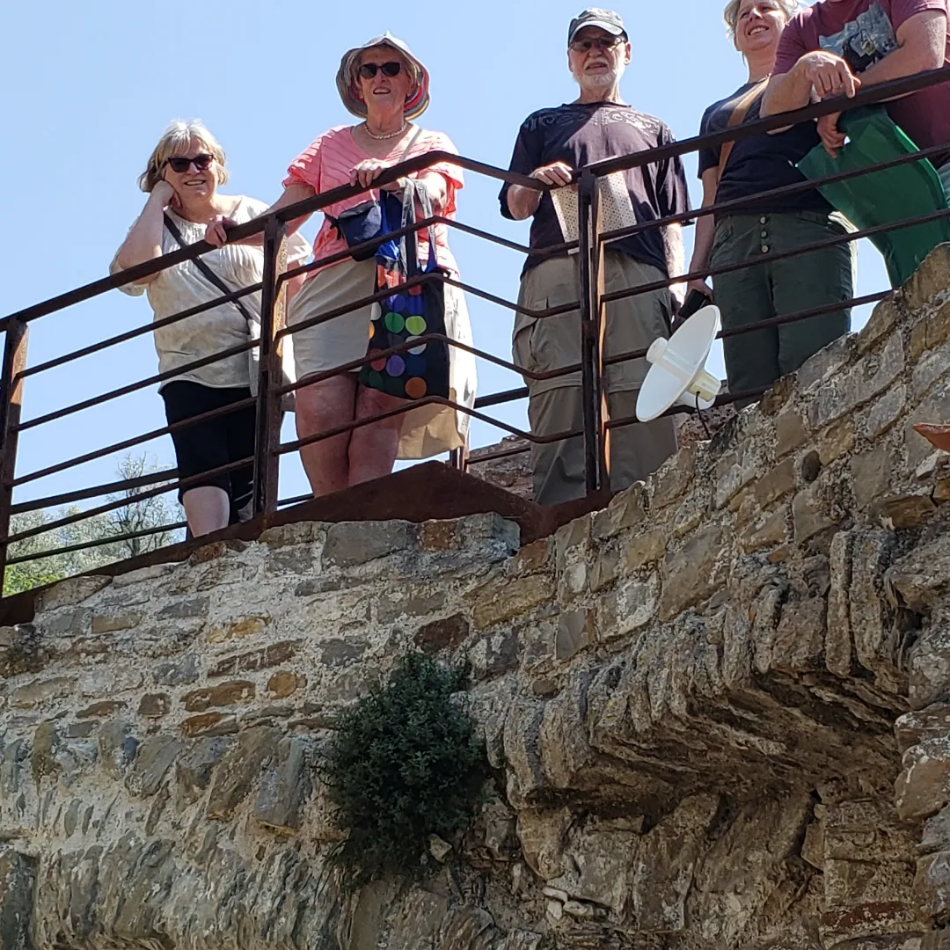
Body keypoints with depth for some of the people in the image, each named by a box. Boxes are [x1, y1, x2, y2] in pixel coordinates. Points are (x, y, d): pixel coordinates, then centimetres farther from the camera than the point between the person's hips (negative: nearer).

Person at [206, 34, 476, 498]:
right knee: (320, 407, -19)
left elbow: (431, 197, -2)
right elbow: (279, 220, 17)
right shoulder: (331, 145, 27)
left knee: (381, 403, -21)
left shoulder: (433, 144, 23)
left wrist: (390, 178, -23)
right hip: (335, 281, 2)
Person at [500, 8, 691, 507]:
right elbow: (513, 207, 18)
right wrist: (535, 182, -6)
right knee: (559, 397, -17)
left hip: (638, 275, 1)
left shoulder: (652, 129, 32)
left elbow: (672, 221, 22)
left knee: (643, 402, -14)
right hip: (556, 273, -1)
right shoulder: (543, 125, 30)